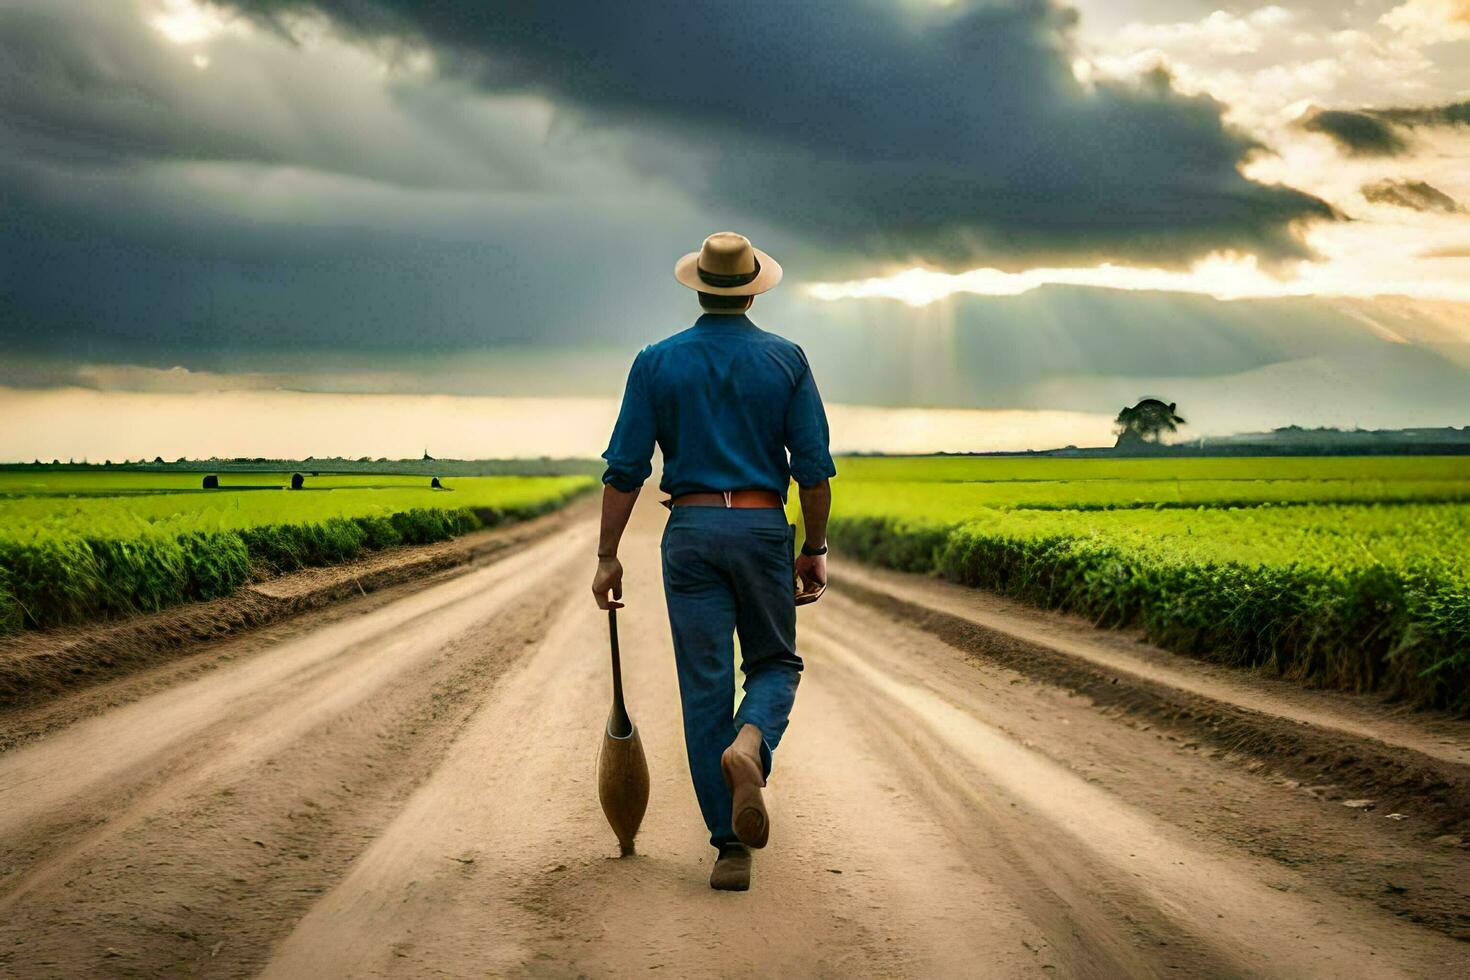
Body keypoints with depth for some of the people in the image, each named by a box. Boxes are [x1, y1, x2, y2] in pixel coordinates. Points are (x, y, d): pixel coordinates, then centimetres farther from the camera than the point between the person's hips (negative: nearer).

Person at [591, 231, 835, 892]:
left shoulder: (656, 364, 3)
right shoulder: (786, 360, 3)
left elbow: (625, 469, -1)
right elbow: (814, 467, -1)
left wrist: (607, 557, 5)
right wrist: (815, 549, 9)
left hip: (691, 530, 0)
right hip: (763, 528, 0)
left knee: (705, 686, 4)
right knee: (774, 663, 17)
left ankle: (731, 847, 2)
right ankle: (749, 745, -18)